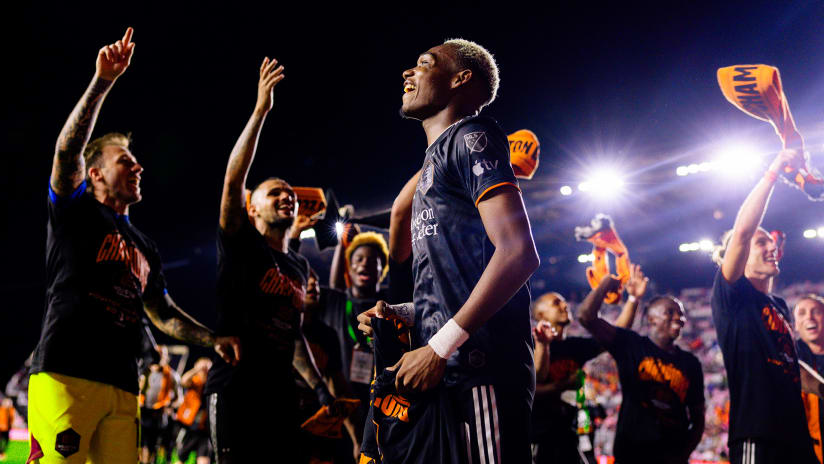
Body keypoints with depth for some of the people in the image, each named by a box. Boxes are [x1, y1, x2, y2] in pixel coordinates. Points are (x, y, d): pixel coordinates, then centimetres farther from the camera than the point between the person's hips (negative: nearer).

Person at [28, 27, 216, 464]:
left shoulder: (145, 247, 28)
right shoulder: (76, 211, 11)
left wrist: (214, 340, 16)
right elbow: (67, 150, -7)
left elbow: (164, 313, 31)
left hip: (122, 389, 6)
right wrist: (102, 82, -16)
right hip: (65, 375, -6)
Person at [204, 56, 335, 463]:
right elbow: (233, 181, -14)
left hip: (282, 393, 6)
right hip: (236, 389, -6)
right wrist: (260, 112, -21)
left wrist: (318, 385, 17)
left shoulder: (299, 266, 21)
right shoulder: (240, 243, 2)